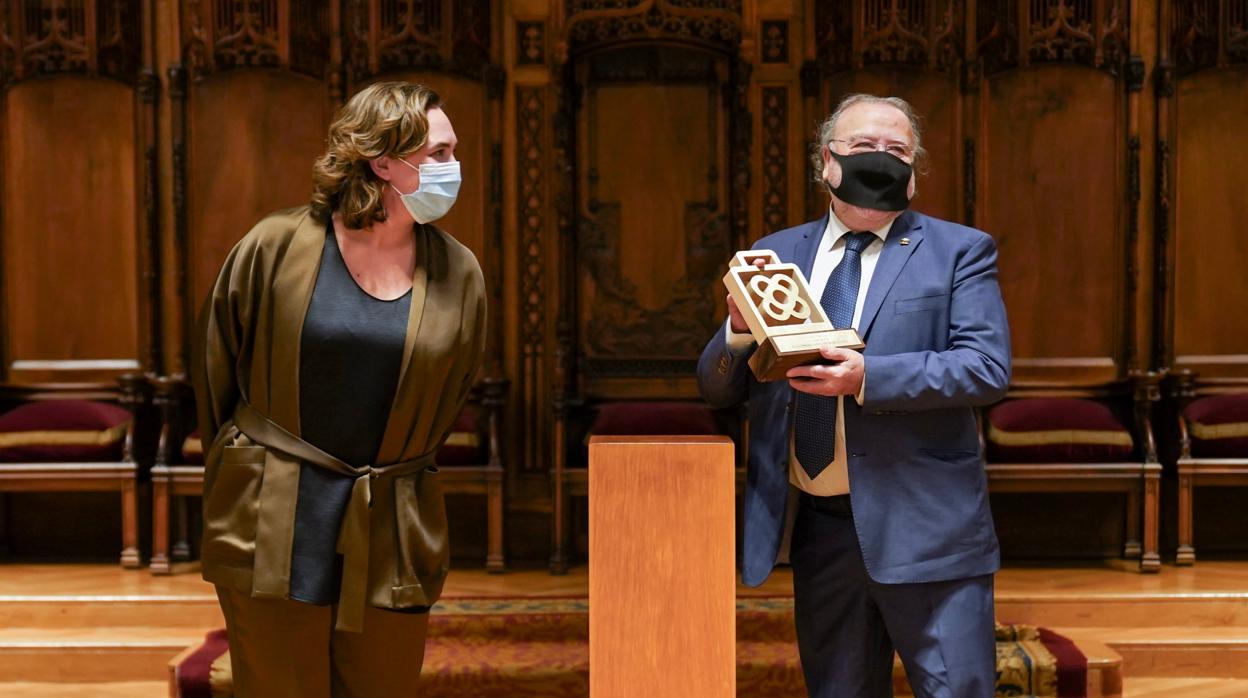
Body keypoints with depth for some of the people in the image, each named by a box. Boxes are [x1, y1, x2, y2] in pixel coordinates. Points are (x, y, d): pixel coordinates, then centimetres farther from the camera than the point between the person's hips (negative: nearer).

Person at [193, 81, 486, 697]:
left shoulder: (459, 274, 3)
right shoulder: (276, 247, -5)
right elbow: (215, 370, 7)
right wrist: (241, 470, 15)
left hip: (394, 538, 3)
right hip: (272, 530, -2)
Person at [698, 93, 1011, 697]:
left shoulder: (959, 251, 2)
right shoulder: (777, 256, 11)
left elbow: (987, 368, -11)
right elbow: (717, 390, 10)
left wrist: (869, 377, -23)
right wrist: (739, 330, -12)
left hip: (924, 529, -3)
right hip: (817, 529, 4)